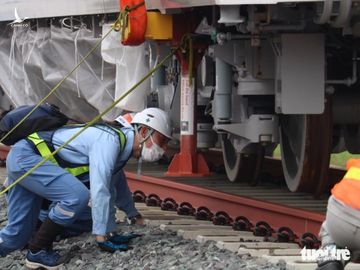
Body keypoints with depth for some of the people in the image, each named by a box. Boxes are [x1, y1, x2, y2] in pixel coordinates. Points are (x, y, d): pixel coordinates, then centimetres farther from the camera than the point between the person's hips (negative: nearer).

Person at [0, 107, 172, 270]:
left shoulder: (120, 147, 11)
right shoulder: (110, 140, -20)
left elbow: (109, 192, 24)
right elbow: (99, 191, -26)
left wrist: (110, 233, 27)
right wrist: (101, 238, -23)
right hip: (26, 157, -10)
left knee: (16, 235, 6)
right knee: (77, 197, -24)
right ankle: (37, 251, -12)